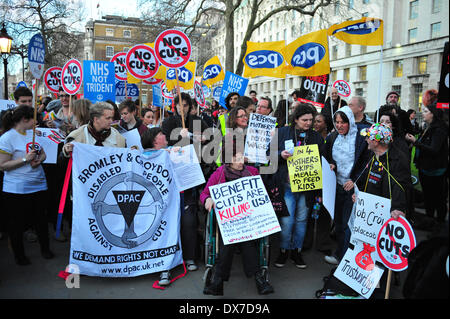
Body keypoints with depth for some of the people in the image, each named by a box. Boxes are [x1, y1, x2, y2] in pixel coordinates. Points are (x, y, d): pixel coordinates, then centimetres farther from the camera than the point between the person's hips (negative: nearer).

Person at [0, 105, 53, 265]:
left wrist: (38, 160, -6)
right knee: (17, 223, 8)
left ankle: (45, 248, 31)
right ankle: (19, 255, 25)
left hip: (38, 184, 6)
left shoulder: (32, 133, 8)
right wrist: (25, 159, -21)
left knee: (41, 219, 14)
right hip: (16, 189, -5)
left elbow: (43, 154, 16)